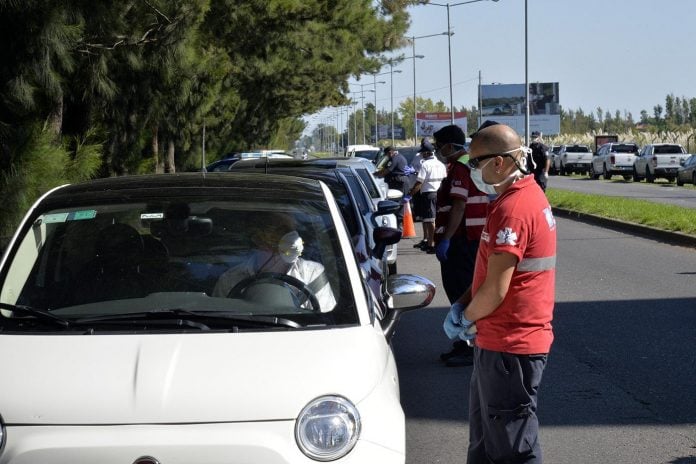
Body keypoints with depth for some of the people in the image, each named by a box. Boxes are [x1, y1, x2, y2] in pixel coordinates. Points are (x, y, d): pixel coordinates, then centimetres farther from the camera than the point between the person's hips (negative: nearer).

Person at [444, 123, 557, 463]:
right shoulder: (528, 195, 11)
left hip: (509, 346, -10)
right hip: (498, 342, 10)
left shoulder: (512, 209, -22)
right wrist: (462, 305, 6)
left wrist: (464, 317, -6)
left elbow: (496, 290, -23)